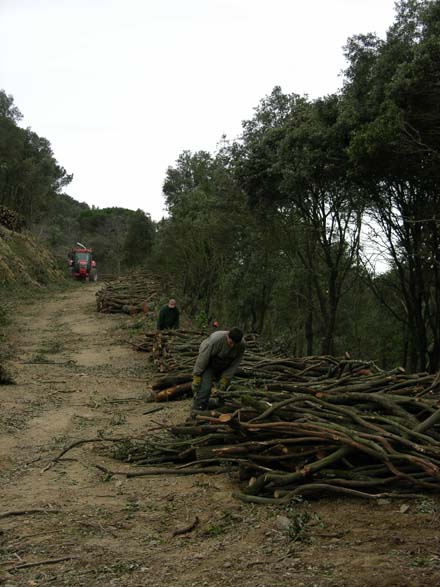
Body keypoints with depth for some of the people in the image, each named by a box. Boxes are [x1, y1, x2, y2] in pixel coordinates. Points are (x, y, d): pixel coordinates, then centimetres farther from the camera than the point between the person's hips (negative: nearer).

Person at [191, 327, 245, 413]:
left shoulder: (241, 345, -21)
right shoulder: (215, 340, -36)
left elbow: (235, 364, -12)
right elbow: (202, 358, -30)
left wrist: (225, 379, -15)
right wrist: (196, 376, -27)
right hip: (209, 365, -6)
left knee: (222, 388, 8)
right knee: (205, 387, -19)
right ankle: (196, 413, -22)